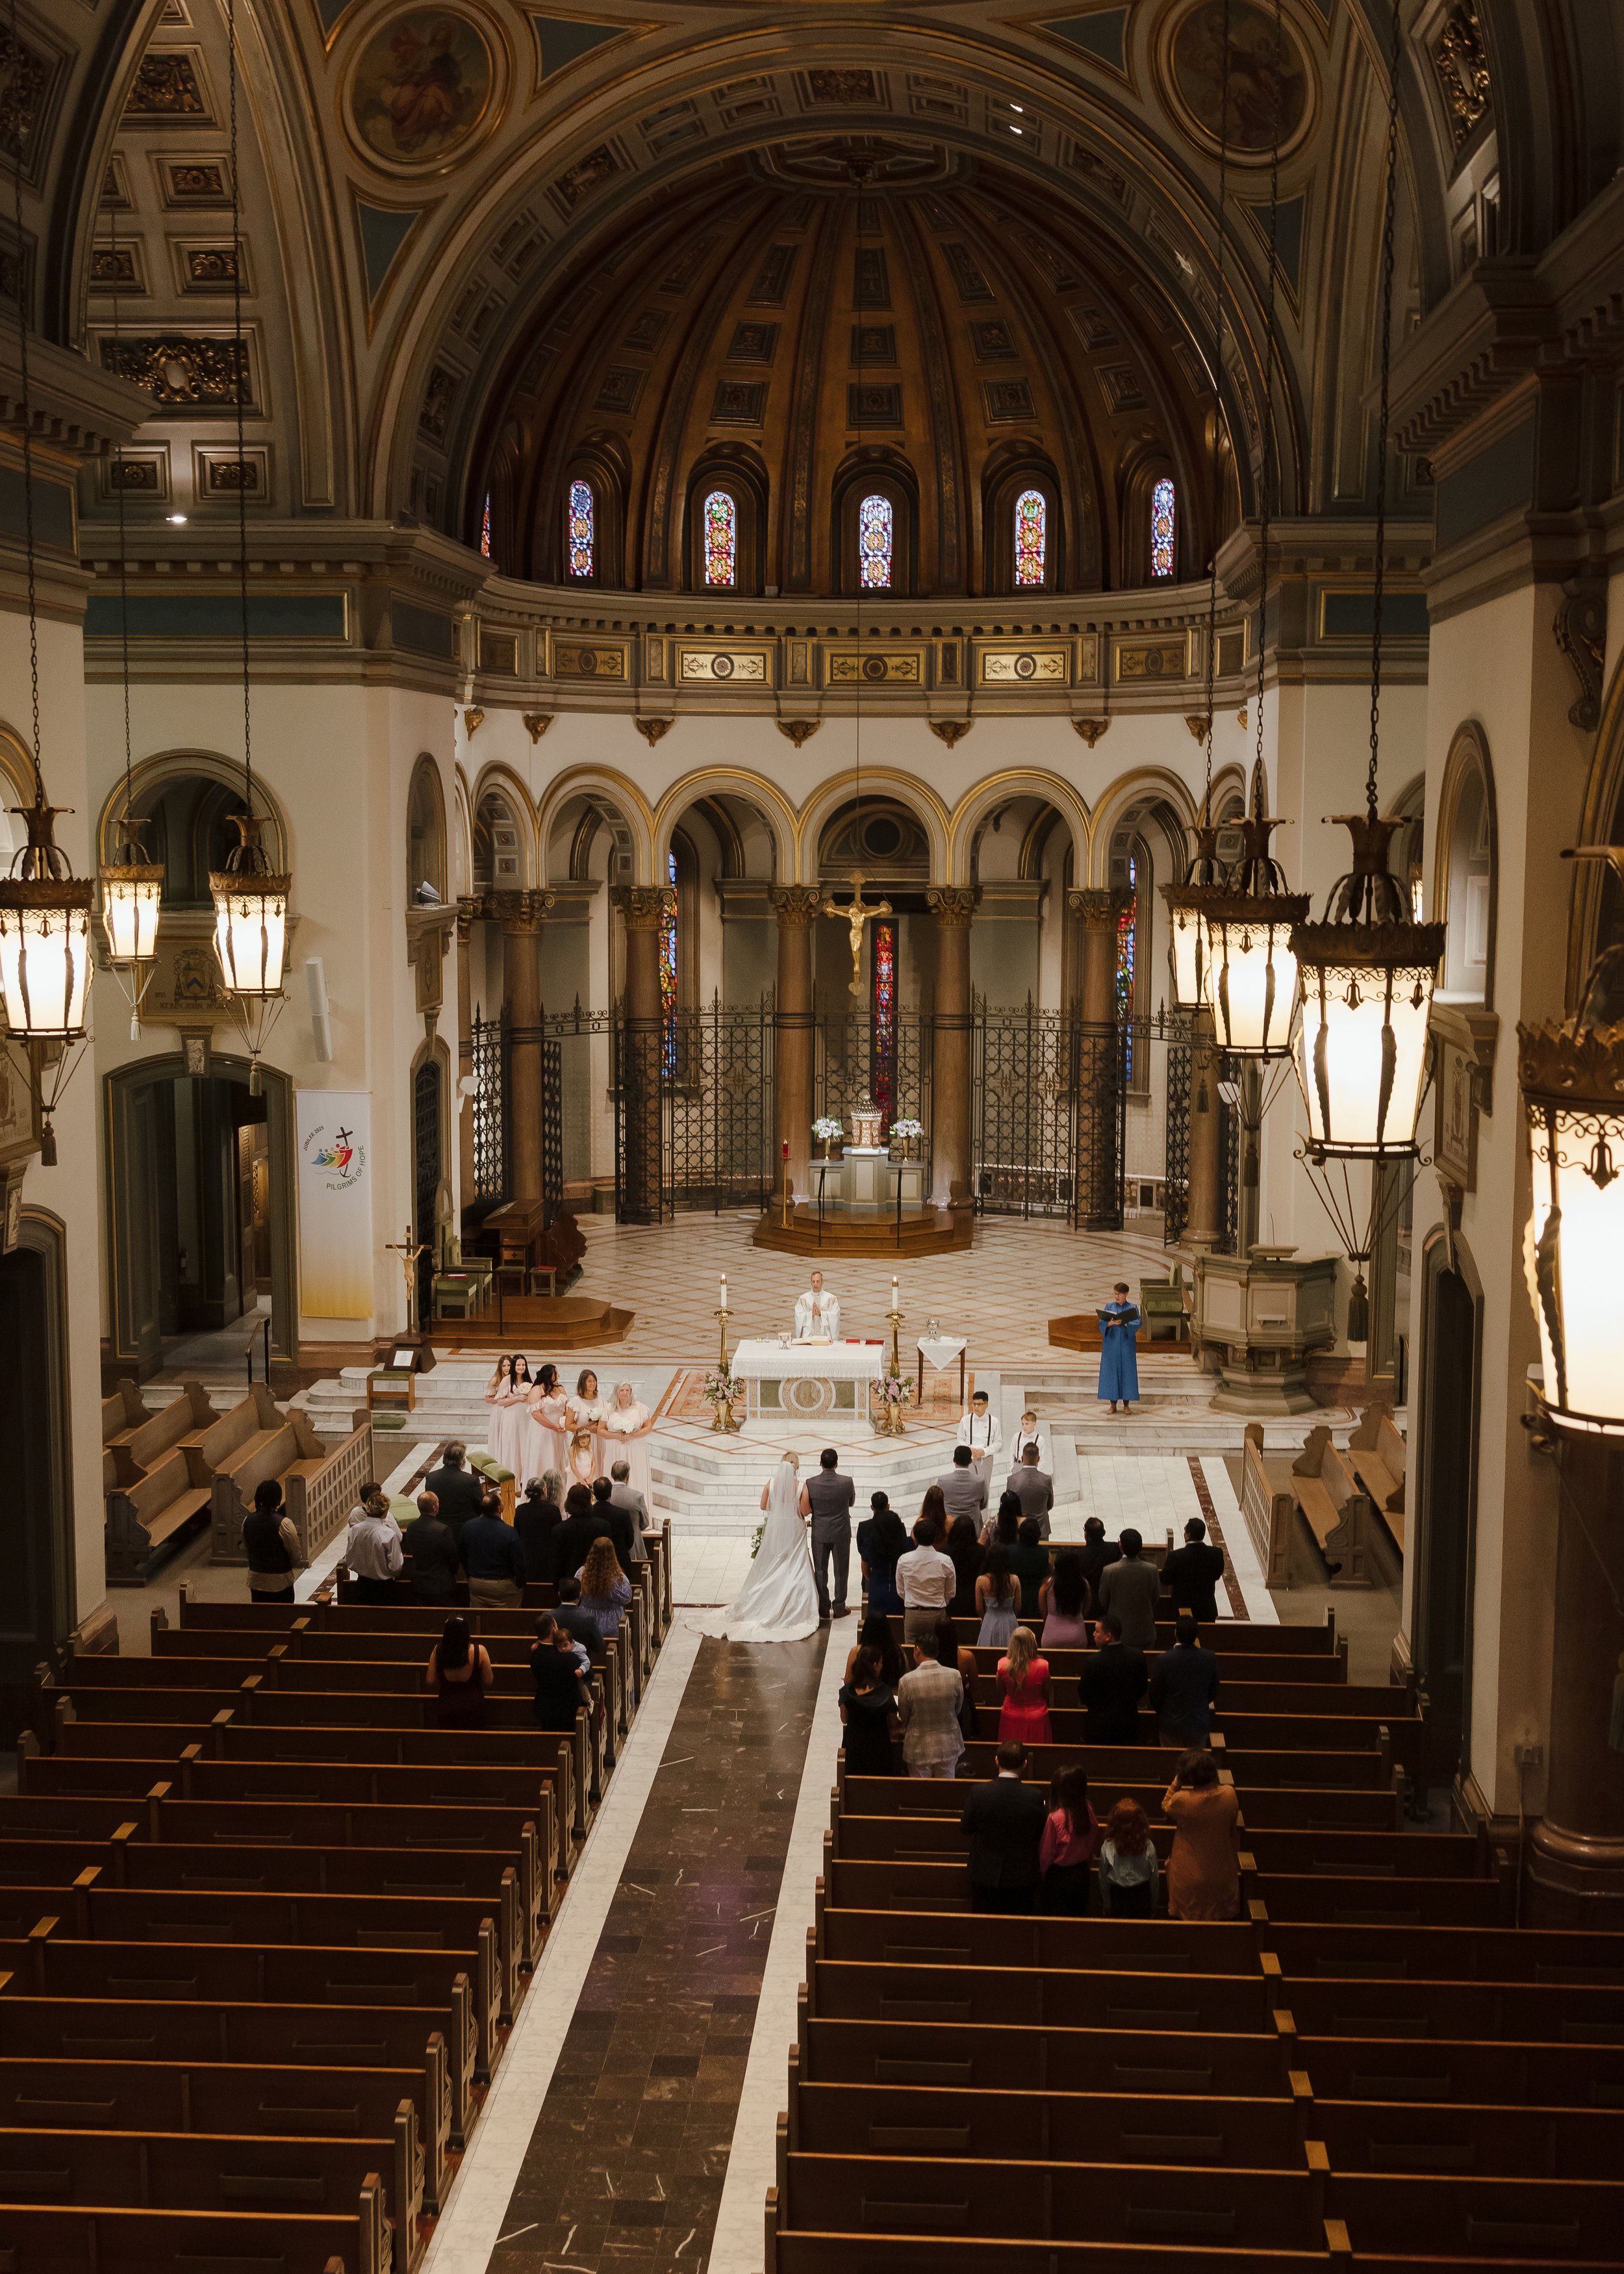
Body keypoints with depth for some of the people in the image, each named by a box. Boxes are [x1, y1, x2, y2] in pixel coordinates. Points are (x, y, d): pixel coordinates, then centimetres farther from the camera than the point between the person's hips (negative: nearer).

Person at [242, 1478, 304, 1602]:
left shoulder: (248, 1521, -2)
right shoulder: (283, 1524, -18)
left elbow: (246, 1550, 10)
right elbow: (297, 1555, -11)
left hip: (256, 1581, 5)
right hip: (280, 1582, -5)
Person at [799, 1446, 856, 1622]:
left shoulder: (810, 1484, -16)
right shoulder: (847, 1482, -16)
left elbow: (804, 1511, -8)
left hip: (820, 1533, 0)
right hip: (842, 1533, 0)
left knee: (820, 1571, 13)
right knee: (841, 1571, 14)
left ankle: (823, 1609, 19)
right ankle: (839, 1608, 20)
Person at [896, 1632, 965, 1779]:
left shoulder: (907, 1681, -19)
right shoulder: (955, 1676, -13)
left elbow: (903, 1717, -4)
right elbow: (958, 1709, 2)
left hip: (919, 1749, -2)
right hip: (948, 1747, 2)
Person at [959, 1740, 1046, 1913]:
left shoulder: (979, 1793, -16)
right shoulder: (1035, 1797, -16)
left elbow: (965, 1827, -2)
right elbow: (1042, 1836, -4)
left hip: (985, 1875, 0)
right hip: (1022, 1878, 0)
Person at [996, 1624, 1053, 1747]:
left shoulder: (1003, 1665, -17)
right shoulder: (1043, 1666, -22)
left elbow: (1001, 1691, 0)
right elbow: (1046, 1695, -6)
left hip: (1011, 1718, 1)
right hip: (1037, 1718, -1)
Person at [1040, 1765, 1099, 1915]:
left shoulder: (1055, 1818, -23)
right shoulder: (1090, 1814, -11)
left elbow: (1046, 1853, -12)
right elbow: (1095, 1843, 4)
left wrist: (1044, 1869, 7)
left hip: (1059, 1875, -4)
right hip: (1082, 1873, 4)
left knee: (1057, 1920, 8)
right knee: (1078, 1916, 19)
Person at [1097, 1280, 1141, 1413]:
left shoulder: (1133, 1308, 3)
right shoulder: (1108, 1307, 6)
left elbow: (1137, 1324, -10)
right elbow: (1102, 1324, -4)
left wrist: (1124, 1323, -28)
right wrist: (1111, 1323, -25)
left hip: (1126, 1345, -1)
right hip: (1111, 1344, 1)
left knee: (1127, 1371, 0)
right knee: (1111, 1371, 0)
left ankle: (1126, 1404, 8)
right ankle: (1113, 1404, 6)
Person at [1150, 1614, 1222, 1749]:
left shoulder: (1164, 1660, -20)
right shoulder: (1210, 1658, -11)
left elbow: (1155, 1697, -8)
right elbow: (1213, 1694, 2)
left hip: (1171, 1725, -2)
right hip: (1200, 1725, 2)